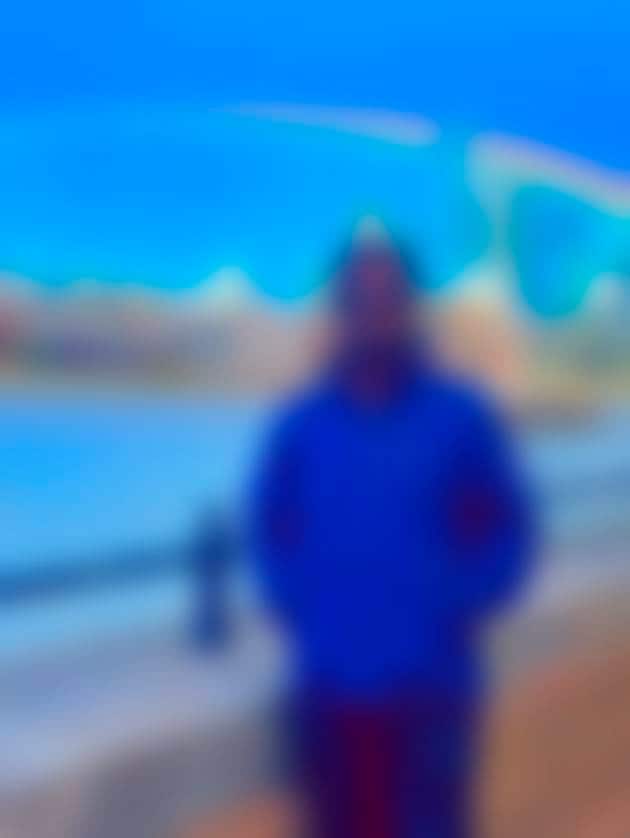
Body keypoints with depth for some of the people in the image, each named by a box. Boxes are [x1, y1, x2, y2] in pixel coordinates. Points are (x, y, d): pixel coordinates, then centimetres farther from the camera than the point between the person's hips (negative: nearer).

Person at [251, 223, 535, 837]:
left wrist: (456, 613, -5)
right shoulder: (301, 424, 1)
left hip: (431, 684, -1)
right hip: (330, 686, 2)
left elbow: (506, 533, 3)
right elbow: (272, 528, 14)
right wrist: (295, 609, 2)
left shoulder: (462, 417, -3)